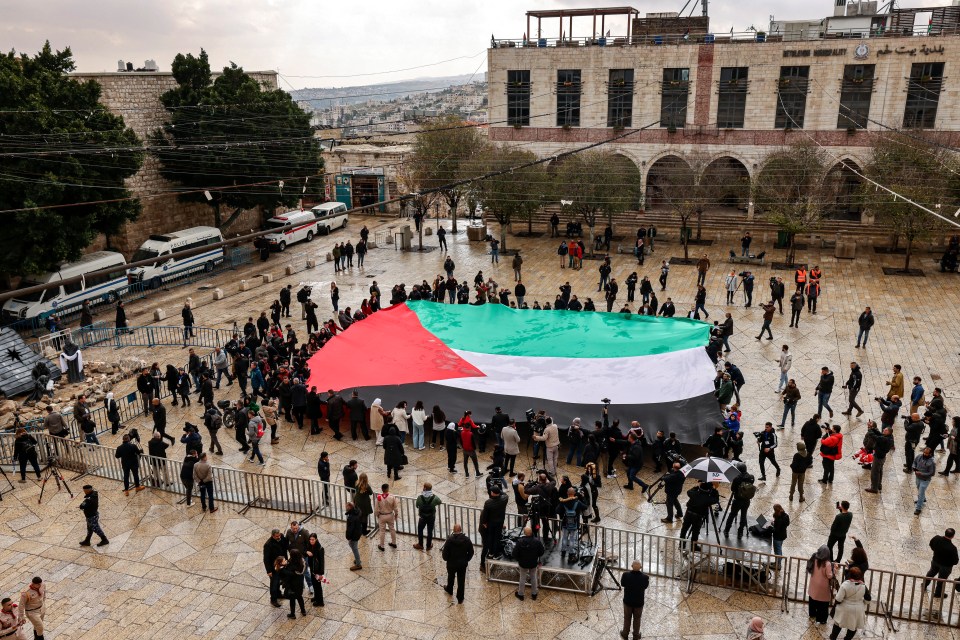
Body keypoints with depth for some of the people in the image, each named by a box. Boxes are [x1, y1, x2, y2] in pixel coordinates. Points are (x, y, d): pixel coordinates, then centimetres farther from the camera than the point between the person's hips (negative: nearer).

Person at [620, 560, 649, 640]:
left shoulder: (626, 575, -28)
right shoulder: (645, 577, -28)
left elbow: (622, 584, -9)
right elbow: (645, 586, -7)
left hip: (628, 601, 0)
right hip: (639, 602, 0)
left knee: (627, 618, 22)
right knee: (637, 619, 22)